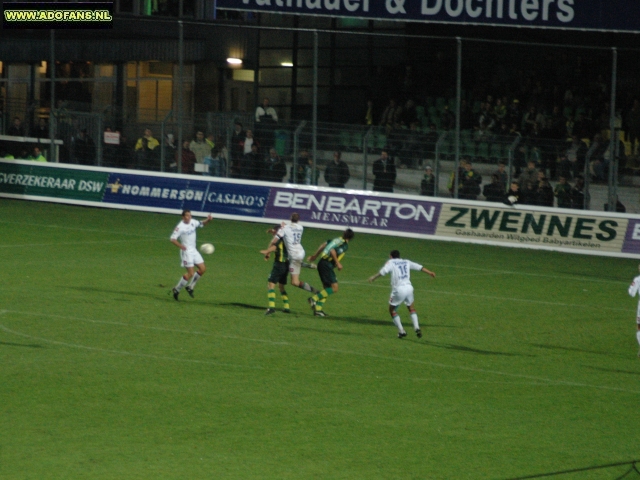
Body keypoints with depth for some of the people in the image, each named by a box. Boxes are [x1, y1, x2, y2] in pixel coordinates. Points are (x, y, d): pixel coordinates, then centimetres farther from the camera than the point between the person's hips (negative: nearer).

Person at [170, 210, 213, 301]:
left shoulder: (193, 222, 4)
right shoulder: (180, 227, -17)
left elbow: (202, 223, 21)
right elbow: (172, 239, -19)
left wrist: (208, 220, 0)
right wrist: (181, 246, -32)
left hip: (194, 250, 8)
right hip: (186, 251, -8)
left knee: (202, 269, 5)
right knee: (190, 273, -10)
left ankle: (190, 287, 19)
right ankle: (177, 289, 5)